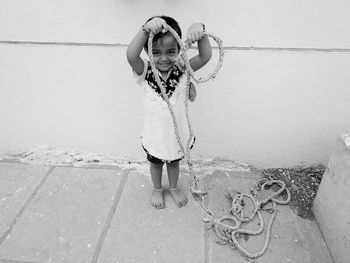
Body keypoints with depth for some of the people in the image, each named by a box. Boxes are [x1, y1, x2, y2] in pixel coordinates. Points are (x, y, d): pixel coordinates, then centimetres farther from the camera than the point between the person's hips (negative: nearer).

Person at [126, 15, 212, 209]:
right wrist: (146, 30, -53)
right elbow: (131, 55, -39)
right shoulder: (145, 72, -19)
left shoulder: (182, 70, -15)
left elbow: (205, 56, -28)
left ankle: (174, 188, 55)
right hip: (155, 135, -1)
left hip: (178, 133, 1)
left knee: (174, 162, 27)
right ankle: (157, 189, 55)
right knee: (156, 163, 26)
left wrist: (200, 31, -45)